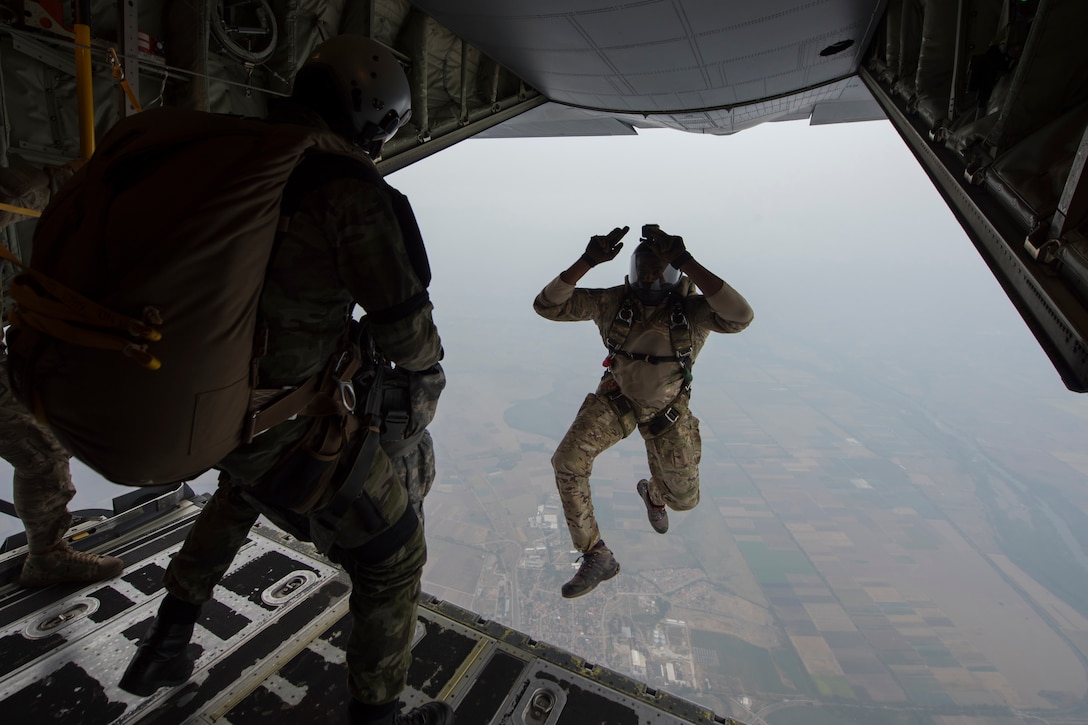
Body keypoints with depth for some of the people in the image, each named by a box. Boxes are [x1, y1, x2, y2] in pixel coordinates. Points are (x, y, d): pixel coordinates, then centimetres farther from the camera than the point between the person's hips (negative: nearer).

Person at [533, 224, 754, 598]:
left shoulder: (693, 308, -25)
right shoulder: (614, 301, -21)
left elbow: (740, 316, -48)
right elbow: (546, 305, -26)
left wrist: (686, 261, -49)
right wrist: (587, 261, -39)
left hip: (667, 408, 0)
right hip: (616, 398, 1)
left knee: (684, 498, 8)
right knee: (567, 461, -22)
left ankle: (653, 492, 50)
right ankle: (596, 557, -4)